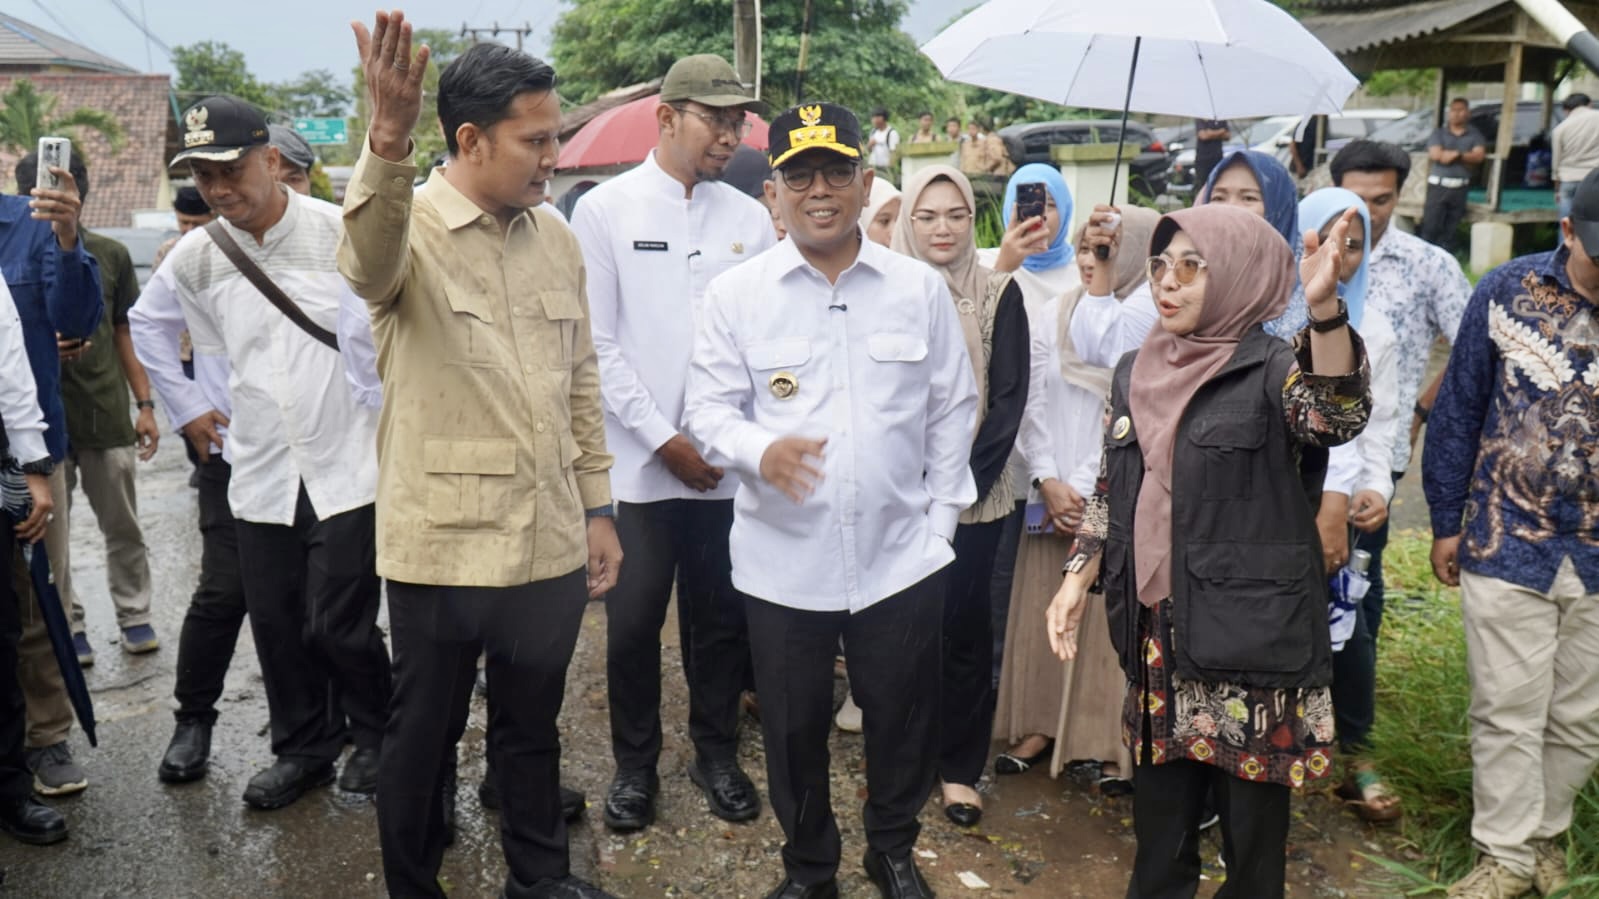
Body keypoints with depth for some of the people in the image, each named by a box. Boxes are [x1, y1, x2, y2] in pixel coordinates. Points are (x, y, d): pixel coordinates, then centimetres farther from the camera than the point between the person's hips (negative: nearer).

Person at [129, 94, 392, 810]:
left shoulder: (339, 232, -10)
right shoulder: (196, 256, 4)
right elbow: (147, 325, 23)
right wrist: (186, 407, 18)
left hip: (347, 463, -4)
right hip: (258, 473, 4)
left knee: (339, 624, -2)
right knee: (276, 625, 10)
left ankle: (375, 734, 24)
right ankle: (304, 749, 30)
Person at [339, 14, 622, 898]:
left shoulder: (557, 237, 6)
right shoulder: (409, 226, -10)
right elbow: (369, 265, -36)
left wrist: (598, 507, 11)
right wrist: (387, 139, -53)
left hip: (550, 543, 5)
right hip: (443, 544, -5)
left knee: (532, 727, 21)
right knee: (425, 735, 14)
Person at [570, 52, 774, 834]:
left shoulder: (750, 218, 4)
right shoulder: (605, 210, -3)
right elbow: (597, 344, -6)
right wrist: (666, 440, -9)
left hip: (730, 460, 2)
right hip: (641, 460, -2)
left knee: (721, 615, 13)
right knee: (634, 620, 7)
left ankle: (716, 753, 32)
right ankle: (634, 763, 28)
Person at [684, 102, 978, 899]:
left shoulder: (920, 288, 2)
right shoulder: (735, 294, -2)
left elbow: (953, 409, 7)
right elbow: (708, 407, -2)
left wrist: (941, 520, 4)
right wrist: (760, 450, -24)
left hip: (900, 556, 1)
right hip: (783, 561, -1)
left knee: (902, 716, 14)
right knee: (794, 726, 13)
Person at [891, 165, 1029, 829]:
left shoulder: (999, 293, 1)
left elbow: (1009, 399, -2)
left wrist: (963, 481, -10)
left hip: (974, 493, 0)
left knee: (964, 626, 3)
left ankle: (960, 767, 18)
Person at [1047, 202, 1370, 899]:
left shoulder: (1272, 369, -9)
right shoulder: (1136, 372, 8)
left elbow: (1338, 416, -31)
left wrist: (1324, 307, -45)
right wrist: (1077, 578, 5)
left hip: (1246, 633, -5)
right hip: (1157, 628, 5)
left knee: (1249, 806, 9)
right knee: (1158, 801, 18)